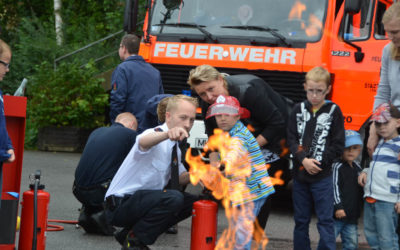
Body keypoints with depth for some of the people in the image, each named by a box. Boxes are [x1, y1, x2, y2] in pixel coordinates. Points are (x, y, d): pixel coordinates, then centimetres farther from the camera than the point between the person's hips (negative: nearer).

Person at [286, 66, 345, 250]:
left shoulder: (333, 111, -1)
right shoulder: (298, 110, 7)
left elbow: (338, 145, -3)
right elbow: (291, 140, 2)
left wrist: (318, 162, -12)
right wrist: (304, 160, -13)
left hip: (323, 176, -3)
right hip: (300, 173, 3)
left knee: (325, 220, -4)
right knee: (301, 220, 11)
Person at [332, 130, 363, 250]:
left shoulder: (357, 168, 14)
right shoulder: (337, 167, -9)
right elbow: (334, 187, -15)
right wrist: (338, 206, -20)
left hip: (352, 215, 7)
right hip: (338, 213, -7)